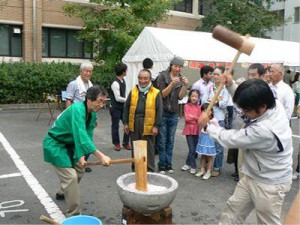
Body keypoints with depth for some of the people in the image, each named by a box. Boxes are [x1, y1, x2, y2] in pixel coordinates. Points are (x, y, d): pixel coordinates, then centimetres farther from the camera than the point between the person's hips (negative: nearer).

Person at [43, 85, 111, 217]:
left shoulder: (92, 114, -4)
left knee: (79, 169, 20)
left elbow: (88, 136, -5)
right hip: (54, 144, -9)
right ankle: (73, 214, 0)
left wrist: (81, 156, -20)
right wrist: (101, 156, -48)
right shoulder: (77, 109, -31)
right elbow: (81, 136, -42)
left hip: (68, 144, 9)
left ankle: (62, 194, 46)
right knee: (70, 176, -13)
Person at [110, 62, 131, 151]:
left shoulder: (123, 81, 5)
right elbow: (118, 98, -21)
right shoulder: (115, 83, -21)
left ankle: (126, 142, 19)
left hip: (123, 107, 7)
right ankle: (116, 143, 20)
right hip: (115, 108, -7)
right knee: (115, 126, 6)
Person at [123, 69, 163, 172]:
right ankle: (135, 169, 27)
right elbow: (127, 107, 10)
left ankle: (150, 170, 17)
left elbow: (159, 110, -3)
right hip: (134, 124, 4)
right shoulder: (133, 91, 8)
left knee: (149, 149, 6)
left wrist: (156, 126, -8)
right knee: (135, 148, 14)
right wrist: (126, 123, 5)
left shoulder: (156, 93, -2)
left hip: (148, 125, -3)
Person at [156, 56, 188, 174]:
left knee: (170, 141, 9)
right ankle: (162, 165, 10)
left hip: (173, 114, 3)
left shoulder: (181, 79, 7)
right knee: (162, 141, 0)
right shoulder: (162, 76, -4)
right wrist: (172, 84, -23)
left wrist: (184, 85, -19)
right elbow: (163, 94, -10)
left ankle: (168, 164, 18)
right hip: (162, 113, -3)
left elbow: (180, 96, -4)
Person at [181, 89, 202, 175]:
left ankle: (188, 164, 25)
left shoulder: (199, 107, 6)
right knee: (192, 150, -5)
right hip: (189, 130, -3)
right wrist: (197, 118, -8)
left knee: (195, 150, 8)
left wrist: (193, 117, -15)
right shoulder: (186, 106, -2)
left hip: (196, 130, 3)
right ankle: (193, 167, 7)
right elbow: (187, 118, -9)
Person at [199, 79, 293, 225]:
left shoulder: (264, 130, -38)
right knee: (233, 209, 19)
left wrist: (207, 125, -9)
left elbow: (230, 139, -24)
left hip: (269, 184, -8)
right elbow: (247, 101, 7)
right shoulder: (275, 105, -14)